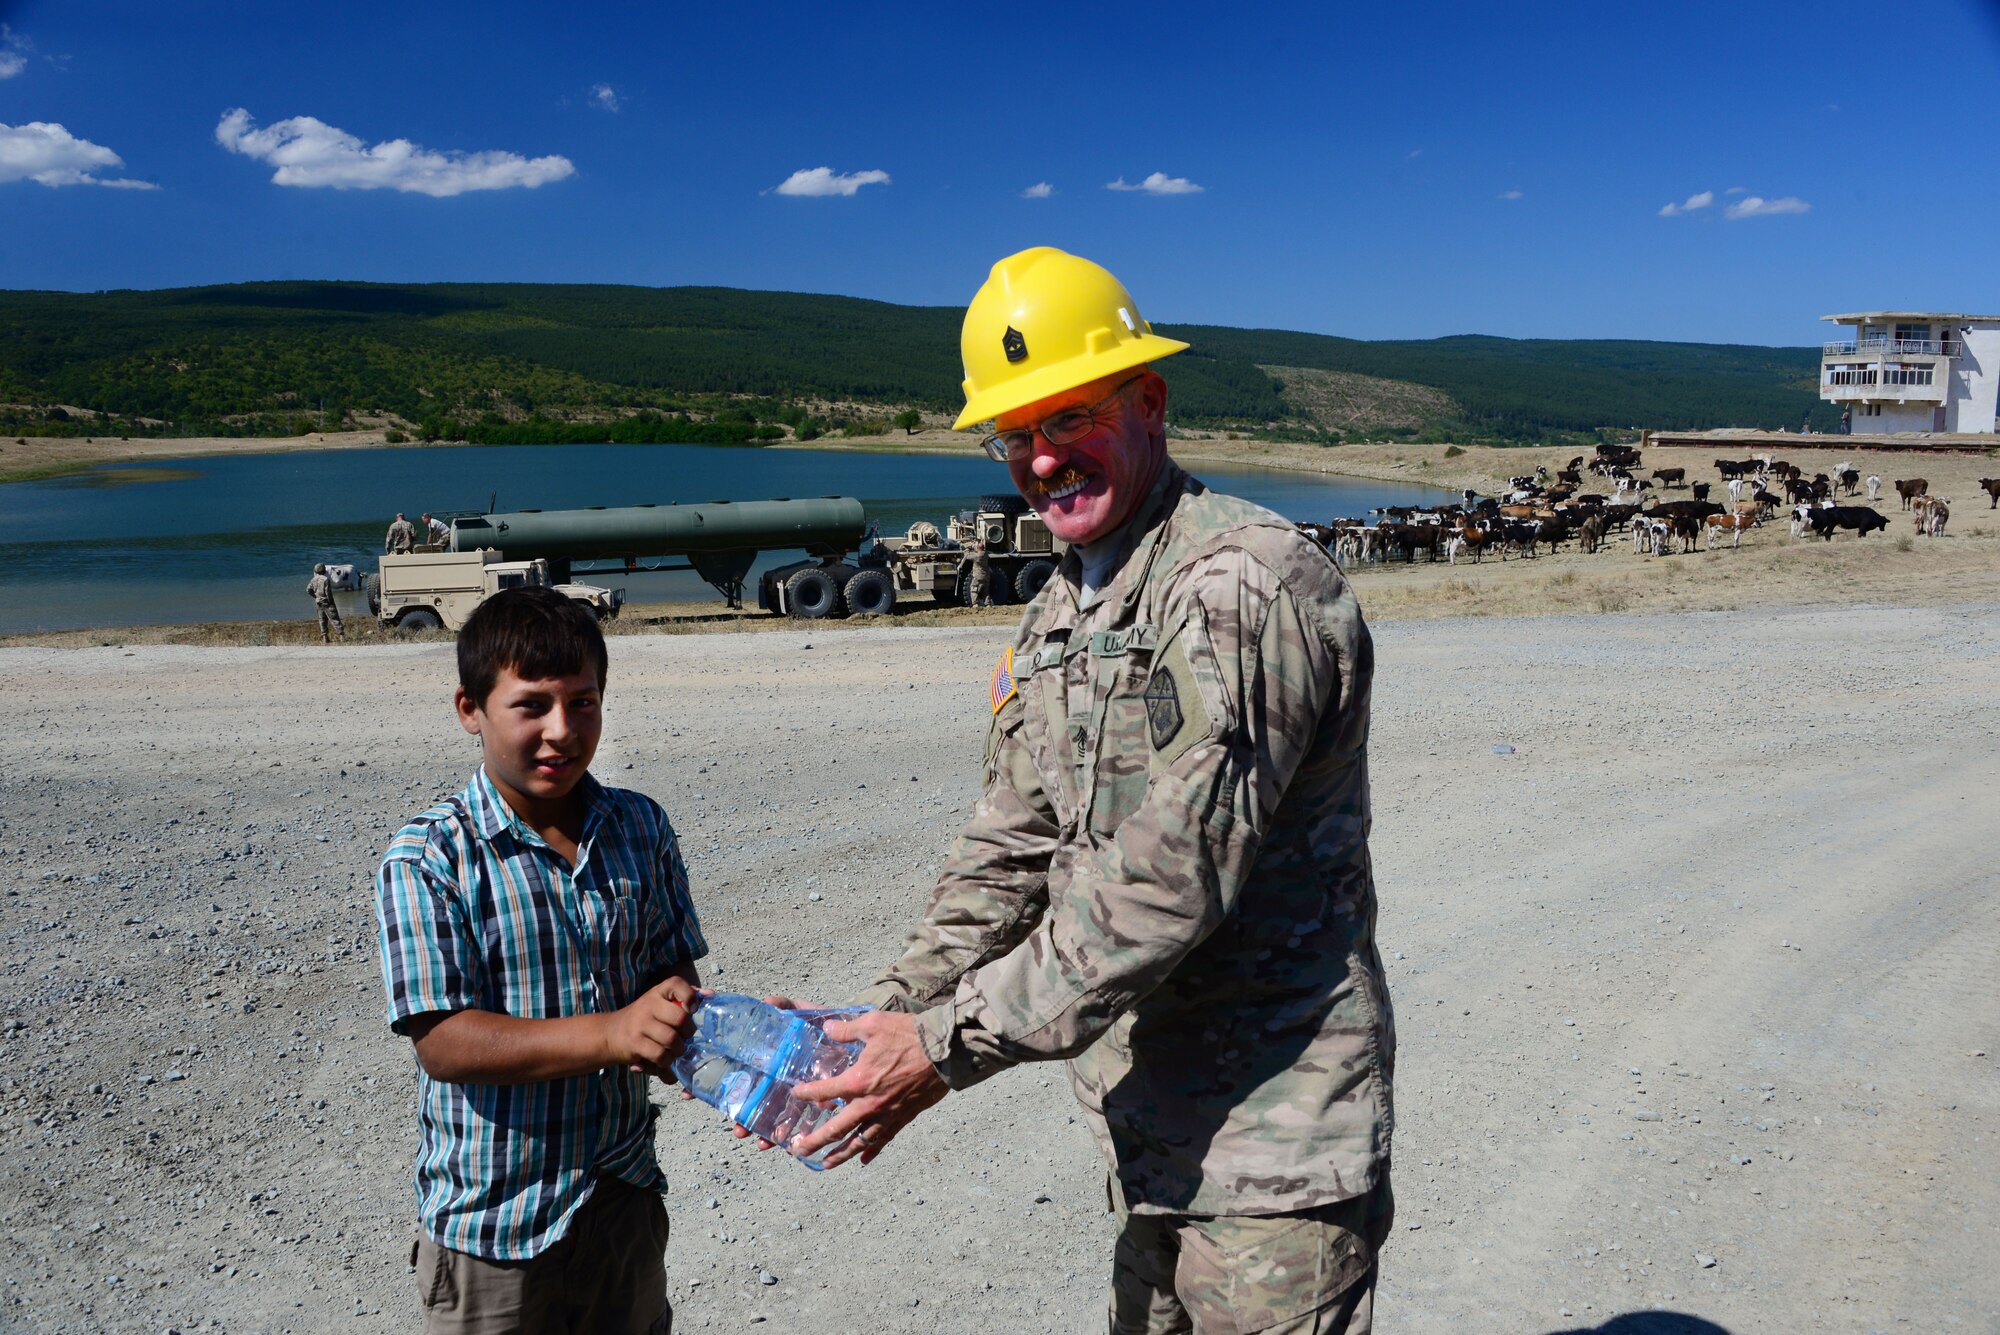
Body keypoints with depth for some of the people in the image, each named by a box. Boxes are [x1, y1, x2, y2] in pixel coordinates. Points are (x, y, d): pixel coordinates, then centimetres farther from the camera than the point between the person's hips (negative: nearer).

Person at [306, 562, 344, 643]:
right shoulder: (326, 579, -16)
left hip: (318, 602, 6)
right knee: (334, 619, -7)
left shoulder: (313, 579, 5)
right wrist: (330, 601, -7)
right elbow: (328, 592, -18)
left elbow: (308, 589, 6)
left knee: (322, 620, 11)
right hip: (326, 602, -6)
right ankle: (342, 634, -12)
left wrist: (315, 596, 13)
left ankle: (324, 637, 8)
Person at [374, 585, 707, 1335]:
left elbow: (675, 967, 5)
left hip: (625, 1196, 5)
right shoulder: (427, 859, -15)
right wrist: (611, 1034, -31)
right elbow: (442, 1041, -20)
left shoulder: (642, 830, -1)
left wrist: (676, 1010, -19)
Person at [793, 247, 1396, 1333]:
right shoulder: (1054, 618, 11)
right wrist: (891, 1015, 0)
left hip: (1270, 1148, -8)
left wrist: (955, 1041, -21)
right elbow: (1008, 854, 12)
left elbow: (1170, 876, -25)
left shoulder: (1247, 585, -19)